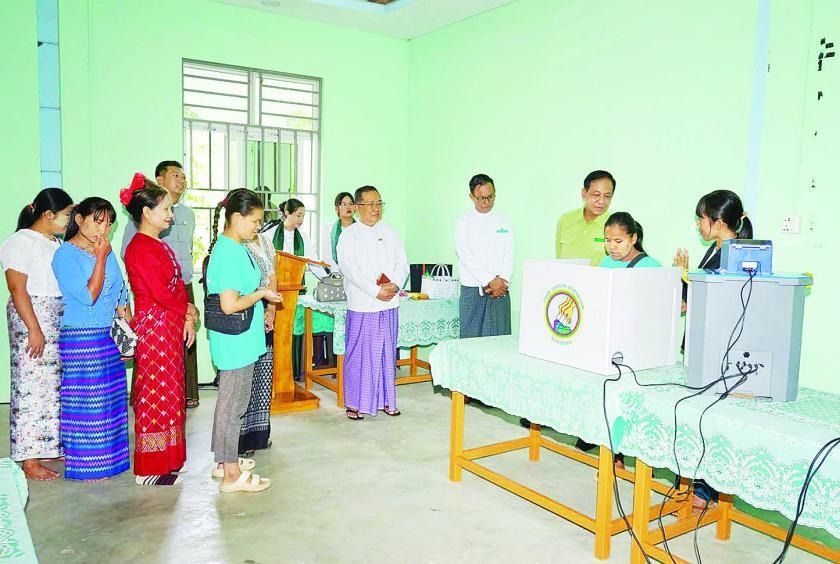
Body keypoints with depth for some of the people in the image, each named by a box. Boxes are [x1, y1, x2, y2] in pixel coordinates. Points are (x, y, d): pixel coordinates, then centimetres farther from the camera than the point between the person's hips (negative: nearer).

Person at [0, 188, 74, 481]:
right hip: (32, 319, -8)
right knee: (32, 387, -4)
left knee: (55, 385, 11)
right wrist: (34, 329, -18)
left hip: (61, 323, 8)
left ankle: (50, 445, 22)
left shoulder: (55, 243, 14)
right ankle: (30, 461, 1)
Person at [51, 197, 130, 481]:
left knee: (111, 400, 12)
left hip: (109, 337, 7)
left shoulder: (106, 251, 9)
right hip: (79, 338, -6)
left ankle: (108, 459, 25)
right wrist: (101, 258, -15)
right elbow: (88, 296, -18)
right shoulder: (65, 254, -10)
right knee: (87, 402, 1)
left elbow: (120, 295, 13)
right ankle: (86, 465, 15)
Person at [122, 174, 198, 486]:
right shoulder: (140, 249, -15)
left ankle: (166, 461, 25)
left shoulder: (160, 246, 15)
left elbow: (178, 285, 14)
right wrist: (188, 313, -6)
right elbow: (162, 295, -20)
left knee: (169, 395, 14)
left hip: (171, 328, 10)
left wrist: (188, 315, -1)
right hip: (153, 328, -10)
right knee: (155, 396, -2)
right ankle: (150, 470, 10)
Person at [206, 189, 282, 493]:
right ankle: (232, 475, 12)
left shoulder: (235, 248, 9)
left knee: (229, 401, 19)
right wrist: (261, 294, -13)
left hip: (239, 339, 10)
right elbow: (229, 305, -26)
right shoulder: (229, 253, -22)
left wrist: (258, 312, 14)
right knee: (233, 405, 0)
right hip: (236, 342, -10)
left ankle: (224, 461, 33)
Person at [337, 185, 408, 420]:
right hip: (362, 305, -4)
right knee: (359, 354, 2)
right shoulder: (349, 235, -1)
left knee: (387, 353, 10)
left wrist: (394, 284, -12)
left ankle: (386, 400, 22)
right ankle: (355, 403, 13)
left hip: (389, 305, 4)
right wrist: (376, 291, -18)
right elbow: (350, 269, -11)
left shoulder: (390, 232, 13)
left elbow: (402, 262, 7)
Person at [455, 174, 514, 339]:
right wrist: (490, 281, -15)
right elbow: (467, 257, -8)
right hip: (472, 291, -2)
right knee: (472, 338, -2)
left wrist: (502, 281, -10)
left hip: (500, 291, 3)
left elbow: (509, 255, 5)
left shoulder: (504, 221, 12)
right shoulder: (463, 223, 2)